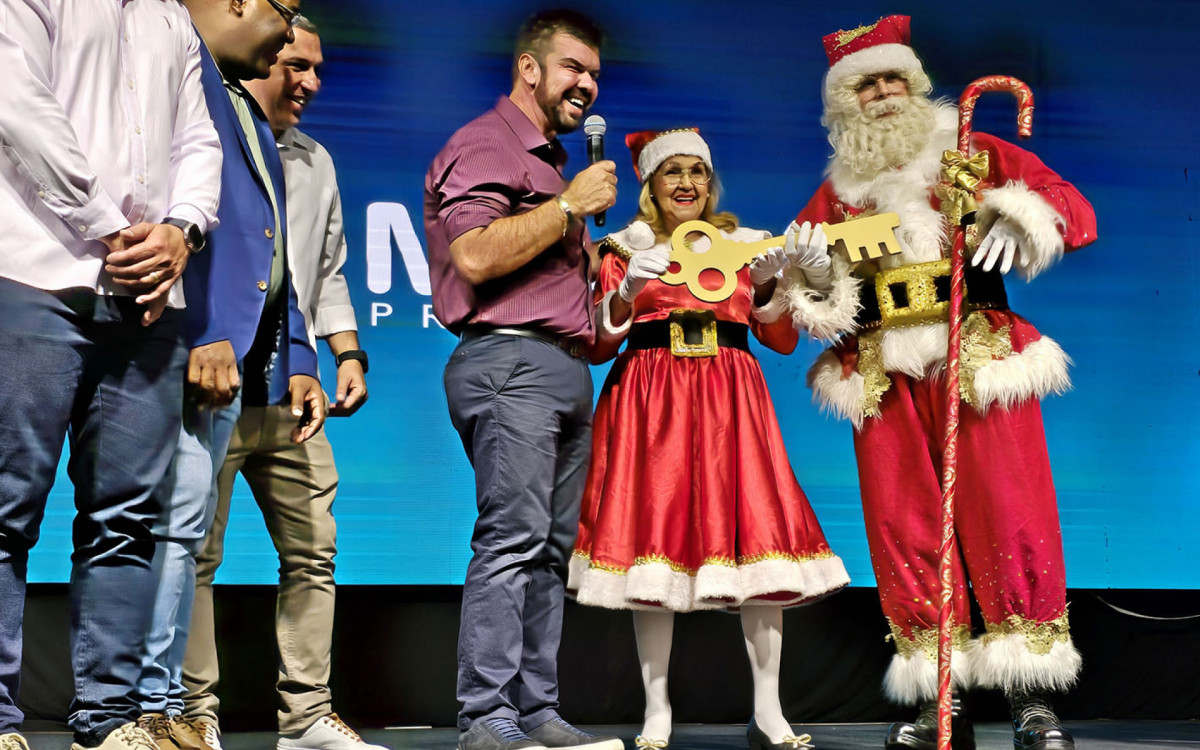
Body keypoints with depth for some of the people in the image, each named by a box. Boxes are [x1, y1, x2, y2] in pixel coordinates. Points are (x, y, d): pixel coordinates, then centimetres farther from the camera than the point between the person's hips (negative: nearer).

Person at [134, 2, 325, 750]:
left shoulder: (247, 110, 27)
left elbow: (272, 253, 28)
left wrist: (296, 359, 20)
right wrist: (199, 334, -20)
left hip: (233, 354, 9)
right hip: (189, 347, -9)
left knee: (186, 534, 8)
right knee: (175, 521, -13)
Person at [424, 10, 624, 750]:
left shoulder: (550, 159, 27)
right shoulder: (486, 144, -4)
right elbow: (476, 256, -19)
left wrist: (594, 257, 19)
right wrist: (571, 207, -11)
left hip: (566, 370, 10)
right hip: (510, 362, -10)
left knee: (551, 549, 6)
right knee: (512, 540, -15)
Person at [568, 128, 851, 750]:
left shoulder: (745, 245, 17)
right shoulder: (625, 250, 13)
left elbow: (784, 342, 12)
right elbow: (598, 346, 6)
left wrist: (767, 285, -3)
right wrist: (627, 291, -10)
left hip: (730, 400, 1)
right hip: (648, 404, -1)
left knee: (756, 532, -10)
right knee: (653, 536, -8)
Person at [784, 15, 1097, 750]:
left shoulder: (975, 153, 11)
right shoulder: (837, 191, 19)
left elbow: (1072, 208, 2)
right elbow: (802, 269, 15)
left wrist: (1022, 220, -19)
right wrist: (810, 283, -9)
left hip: (981, 359, -3)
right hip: (885, 374, 3)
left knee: (1008, 518, -10)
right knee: (904, 532, 0)